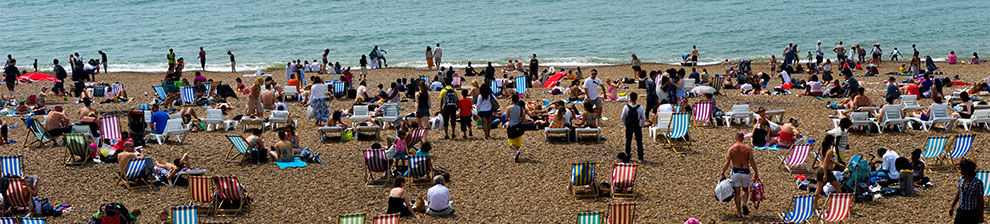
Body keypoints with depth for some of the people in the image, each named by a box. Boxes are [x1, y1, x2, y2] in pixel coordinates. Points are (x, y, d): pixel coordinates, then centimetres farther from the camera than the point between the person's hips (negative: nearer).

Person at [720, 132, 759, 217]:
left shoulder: (731, 149, -3)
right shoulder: (748, 148, -2)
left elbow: (727, 163, -6)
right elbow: (752, 161, -4)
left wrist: (723, 173, 0)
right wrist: (756, 173, 4)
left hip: (736, 171, -1)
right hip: (745, 172, 1)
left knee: (736, 192, 7)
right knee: (745, 190, 20)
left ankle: (739, 212, 8)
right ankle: (744, 204, -6)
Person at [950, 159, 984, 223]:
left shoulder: (977, 183, -21)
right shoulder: (961, 179, -3)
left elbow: (981, 200, -14)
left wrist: (981, 216, -10)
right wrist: (952, 207, 16)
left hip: (972, 213, -6)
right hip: (961, 211, 6)